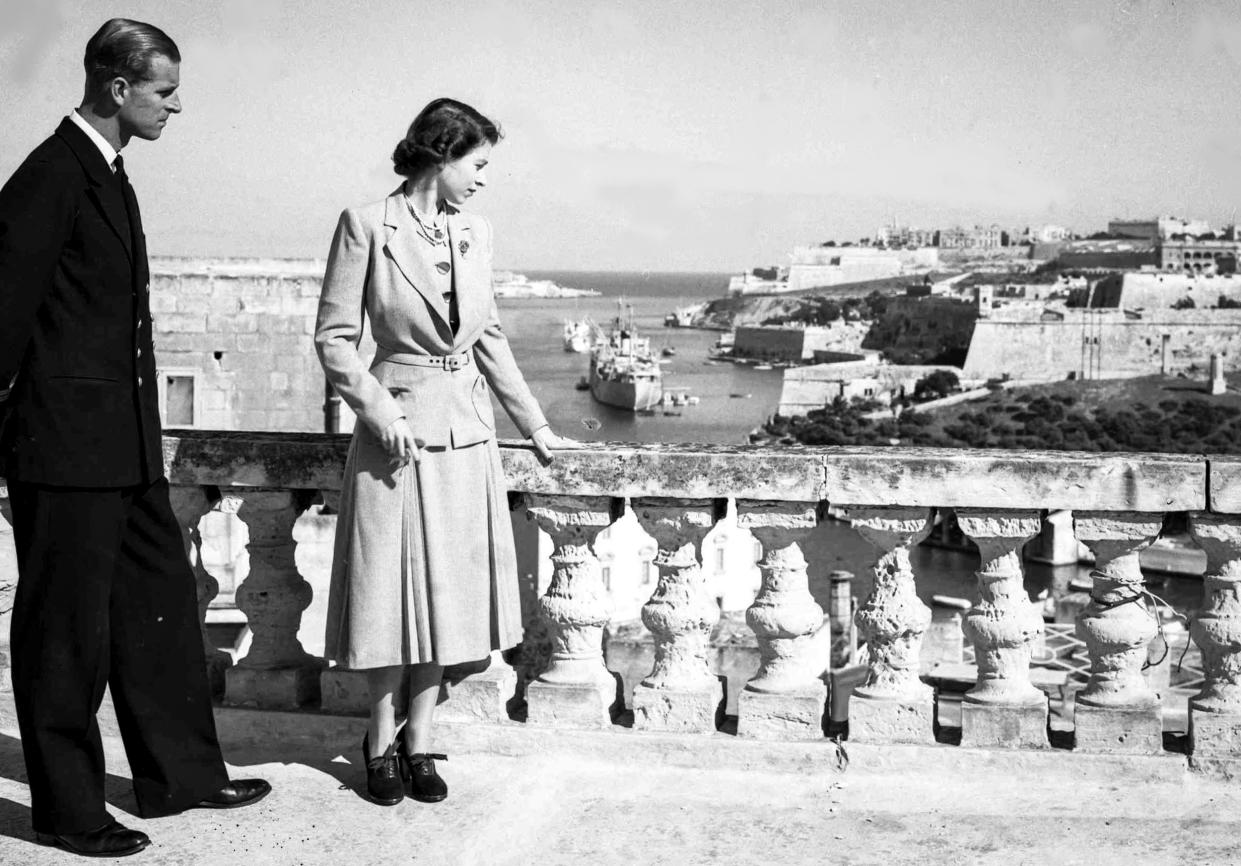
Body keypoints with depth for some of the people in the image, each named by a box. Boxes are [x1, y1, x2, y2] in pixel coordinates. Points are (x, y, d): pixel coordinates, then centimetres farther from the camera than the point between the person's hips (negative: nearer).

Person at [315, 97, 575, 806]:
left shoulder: (476, 233, 7)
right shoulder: (367, 225, -7)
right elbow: (335, 336, -6)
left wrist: (534, 424, 17)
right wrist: (381, 412, -15)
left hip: (467, 434, 5)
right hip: (398, 431, -5)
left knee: (447, 590, 8)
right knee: (392, 591, 3)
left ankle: (420, 740, 21)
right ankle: (381, 745, 19)